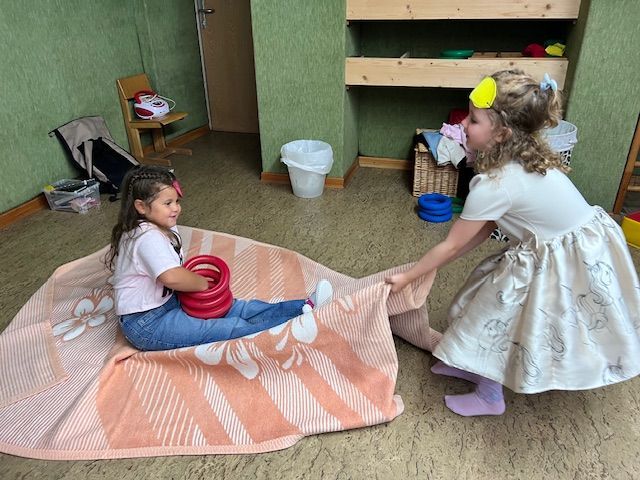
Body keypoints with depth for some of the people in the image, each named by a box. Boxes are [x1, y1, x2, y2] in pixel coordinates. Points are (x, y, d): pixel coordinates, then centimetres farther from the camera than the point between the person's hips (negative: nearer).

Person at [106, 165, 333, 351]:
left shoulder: (164, 229, 7)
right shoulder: (148, 237, -25)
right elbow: (172, 277, -38)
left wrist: (194, 280, -3)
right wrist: (203, 283, -20)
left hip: (167, 301, 10)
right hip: (147, 324, -9)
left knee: (236, 308, -3)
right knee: (234, 328, -18)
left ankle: (303, 307, -7)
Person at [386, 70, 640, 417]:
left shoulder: (495, 184, -29)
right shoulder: (523, 157, -2)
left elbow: (452, 245, -18)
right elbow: (485, 228, 2)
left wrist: (407, 277, -6)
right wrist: (435, 263, 4)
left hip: (569, 262, -8)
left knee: (496, 312, 6)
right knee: (494, 306, 17)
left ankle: (489, 397, 28)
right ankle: (476, 365, 38)